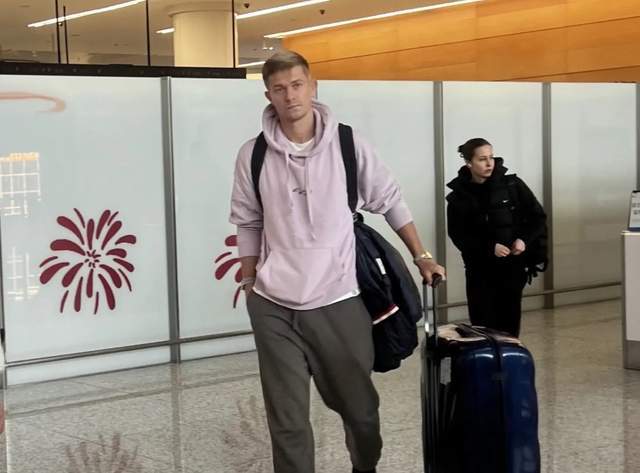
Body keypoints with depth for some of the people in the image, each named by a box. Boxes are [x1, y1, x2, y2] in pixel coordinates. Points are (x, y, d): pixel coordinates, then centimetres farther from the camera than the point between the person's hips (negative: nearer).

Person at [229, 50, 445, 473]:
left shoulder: (348, 145, -3)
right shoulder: (253, 155, -1)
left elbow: (391, 202, 9)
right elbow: (248, 224, 10)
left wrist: (421, 256, 10)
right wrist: (250, 285, 9)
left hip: (338, 303, 0)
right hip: (273, 309, 0)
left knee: (360, 407, 13)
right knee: (287, 421, 3)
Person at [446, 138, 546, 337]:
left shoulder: (512, 185, -1)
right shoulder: (459, 197, -1)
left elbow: (538, 217, 4)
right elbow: (458, 235, -5)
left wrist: (524, 239, -13)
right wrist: (489, 247, -17)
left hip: (512, 267, 1)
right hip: (480, 270, -1)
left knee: (509, 325, 4)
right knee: (483, 326, -4)